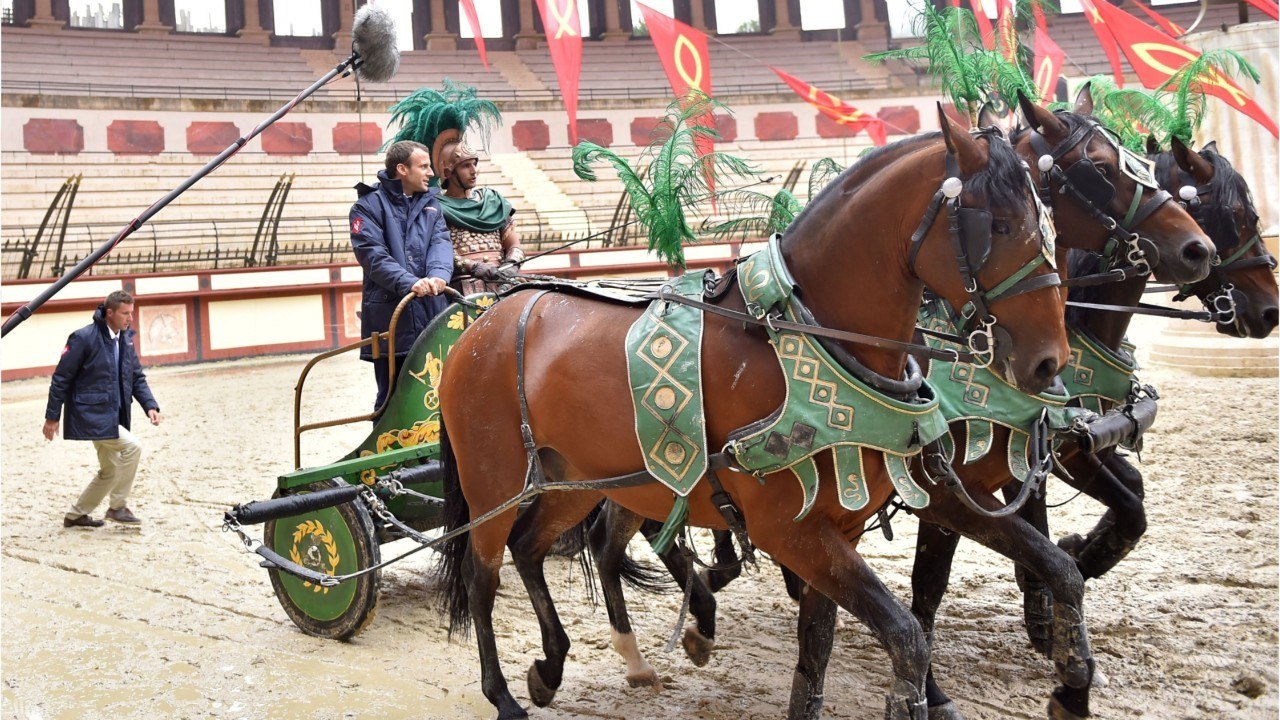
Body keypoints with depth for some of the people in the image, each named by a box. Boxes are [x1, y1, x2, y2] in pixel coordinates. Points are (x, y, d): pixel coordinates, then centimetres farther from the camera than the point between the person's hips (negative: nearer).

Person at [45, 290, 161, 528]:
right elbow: (61, 379, -10)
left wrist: (150, 405, -2)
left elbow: (137, 378, 13)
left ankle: (76, 515, 30)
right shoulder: (84, 338, -14)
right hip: (91, 414, -8)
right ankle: (117, 506, -7)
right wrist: (52, 417, -9)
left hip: (114, 416, 8)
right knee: (132, 447, -21)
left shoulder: (126, 339, 8)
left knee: (110, 471, 13)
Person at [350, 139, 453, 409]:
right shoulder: (369, 205, 0)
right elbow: (373, 255, -12)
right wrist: (409, 283, -26)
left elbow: (440, 243, 1)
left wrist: (439, 274, -21)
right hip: (390, 317, -4)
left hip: (433, 315, 5)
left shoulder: (431, 204, 16)